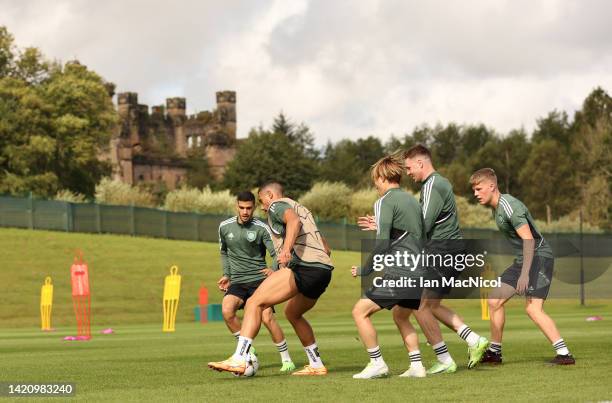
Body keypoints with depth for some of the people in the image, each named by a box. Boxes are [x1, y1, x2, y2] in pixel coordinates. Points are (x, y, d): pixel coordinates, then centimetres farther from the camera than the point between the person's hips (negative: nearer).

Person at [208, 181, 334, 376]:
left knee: (254, 303, -13)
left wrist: (286, 249, -33)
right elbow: (326, 248, 34)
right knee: (292, 313, 31)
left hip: (302, 266, -9)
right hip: (324, 270, 9)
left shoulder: (277, 205, 8)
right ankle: (316, 366, 32)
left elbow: (294, 220, -18)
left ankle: (238, 360, -25)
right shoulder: (302, 209, 33)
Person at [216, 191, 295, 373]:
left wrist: (274, 270, -29)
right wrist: (226, 274, 13)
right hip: (237, 282, 3)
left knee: (267, 317, -18)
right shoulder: (225, 227, 4)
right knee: (227, 310, -24)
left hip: (259, 280, -3)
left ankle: (286, 360, -2)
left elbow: (277, 253, -9)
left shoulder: (261, 228, -7)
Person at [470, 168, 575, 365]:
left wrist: (524, 273, -31)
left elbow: (529, 239, -26)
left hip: (539, 257, -10)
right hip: (522, 259, 10)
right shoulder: (496, 207, 12)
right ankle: (494, 352, 19)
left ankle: (564, 354, -21)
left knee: (533, 308, -21)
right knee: (494, 300, 8)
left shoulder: (509, 206, -19)